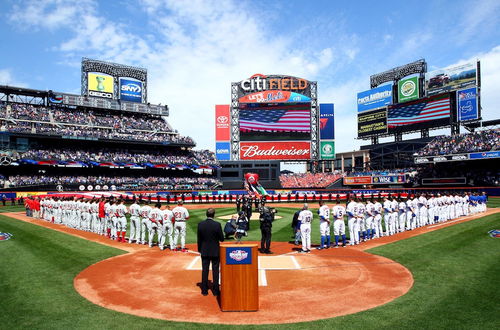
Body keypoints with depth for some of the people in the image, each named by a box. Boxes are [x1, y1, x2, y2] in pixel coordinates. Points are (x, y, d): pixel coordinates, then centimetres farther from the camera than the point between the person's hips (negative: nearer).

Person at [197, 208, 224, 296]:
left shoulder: (200, 224, -8)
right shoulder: (217, 225, -16)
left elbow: (199, 239, 0)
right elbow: (222, 239, -10)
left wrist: (199, 249, 11)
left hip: (204, 251, 2)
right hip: (215, 251, -2)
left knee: (204, 270, 11)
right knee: (215, 271, 9)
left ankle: (204, 290, 18)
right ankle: (215, 290, 15)